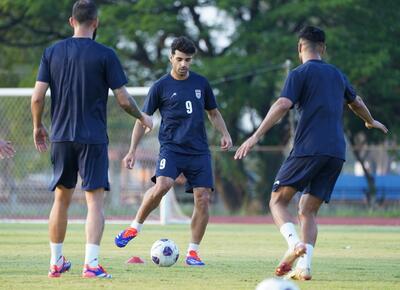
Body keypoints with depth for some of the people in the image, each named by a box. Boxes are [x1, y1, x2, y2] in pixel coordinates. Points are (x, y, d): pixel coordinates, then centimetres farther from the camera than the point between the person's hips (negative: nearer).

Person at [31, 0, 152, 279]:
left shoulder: (52, 52, 3)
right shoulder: (105, 55, -7)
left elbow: (37, 97, 1)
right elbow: (123, 100, -6)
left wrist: (38, 126, 17)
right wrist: (142, 117, 13)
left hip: (61, 138, 4)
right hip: (93, 138, -4)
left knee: (61, 199, 15)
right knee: (95, 200, -3)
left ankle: (56, 262, 22)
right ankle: (91, 263, -15)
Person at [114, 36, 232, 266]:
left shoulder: (201, 83, 11)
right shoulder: (161, 87, 1)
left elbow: (213, 112, 23)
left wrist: (225, 134, 5)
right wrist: (133, 150, -1)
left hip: (199, 151, 3)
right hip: (171, 148, -3)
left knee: (203, 199, -7)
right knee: (162, 186, -28)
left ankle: (193, 252, 5)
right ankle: (135, 227, -7)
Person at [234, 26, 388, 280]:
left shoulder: (300, 74, 1)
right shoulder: (337, 75, 20)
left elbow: (283, 105, -14)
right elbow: (356, 103, 38)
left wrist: (256, 136, -18)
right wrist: (371, 122, 59)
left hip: (308, 148, -6)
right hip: (337, 152, 6)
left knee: (278, 201, 1)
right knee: (308, 211, 10)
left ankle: (295, 243, -26)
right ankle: (304, 267, -7)